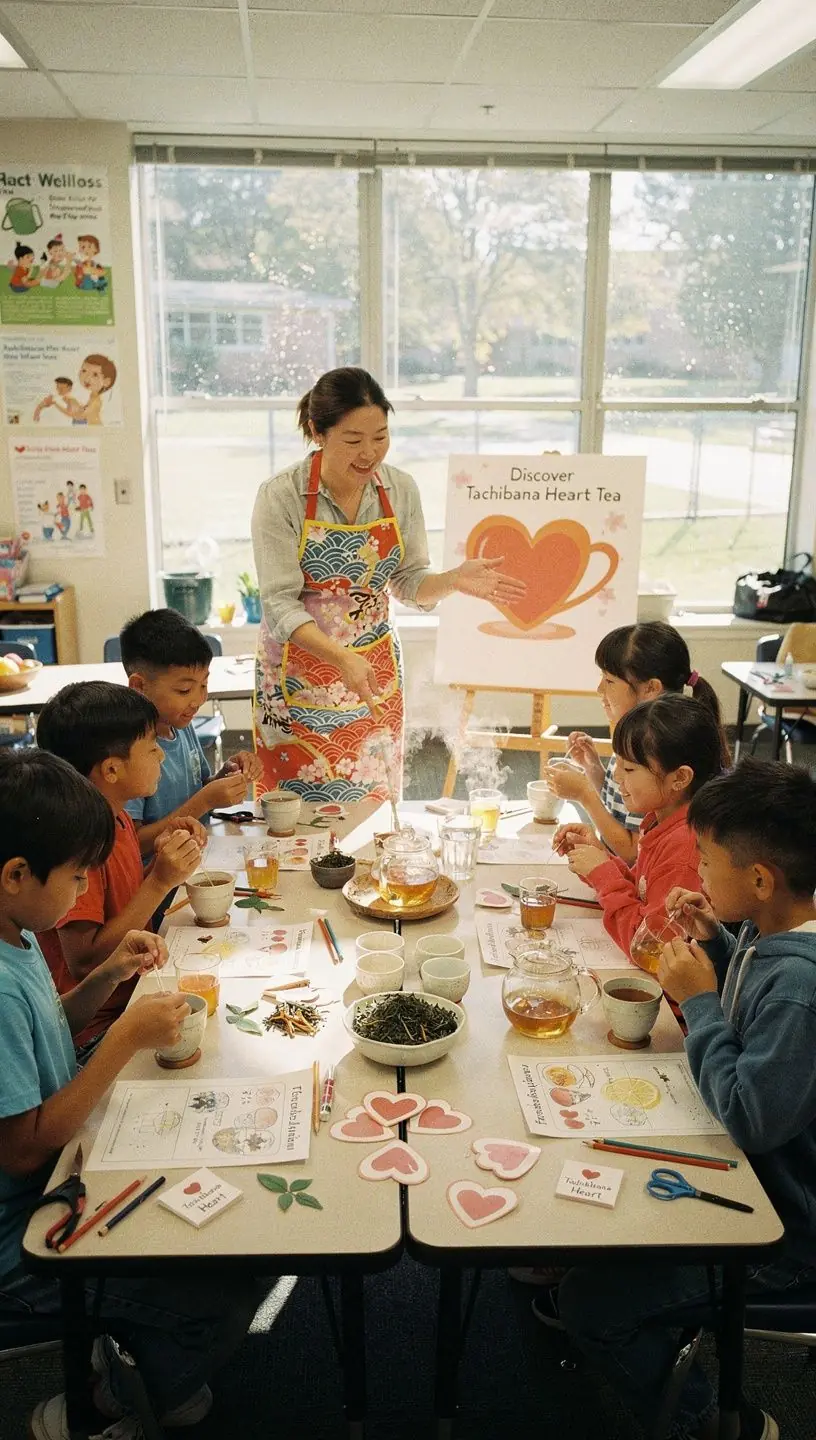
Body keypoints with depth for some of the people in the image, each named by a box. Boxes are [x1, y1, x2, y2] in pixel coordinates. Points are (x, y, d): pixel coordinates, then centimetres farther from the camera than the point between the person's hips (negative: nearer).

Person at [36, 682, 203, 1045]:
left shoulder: (117, 818, 5)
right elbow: (84, 961, -23)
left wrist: (162, 855, -1)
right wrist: (161, 880, -25)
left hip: (135, 995, 8)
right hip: (100, 1026, -8)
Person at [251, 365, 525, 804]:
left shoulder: (400, 489, -4)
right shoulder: (280, 497, -16)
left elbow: (408, 583, 4)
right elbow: (280, 605, -20)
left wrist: (455, 580, -17)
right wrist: (341, 658, -34)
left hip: (375, 671, 4)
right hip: (299, 676, -3)